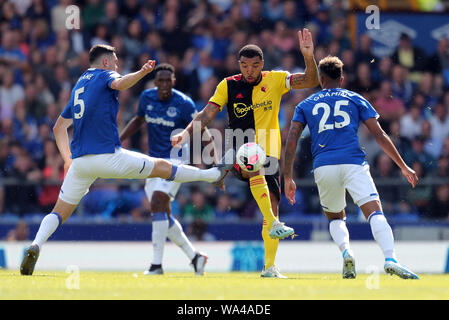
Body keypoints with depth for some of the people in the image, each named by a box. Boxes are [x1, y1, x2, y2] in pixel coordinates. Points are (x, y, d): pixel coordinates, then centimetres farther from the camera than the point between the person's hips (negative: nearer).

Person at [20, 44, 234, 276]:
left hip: (79, 161, 5)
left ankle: (36, 244, -19)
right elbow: (119, 84, -23)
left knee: (60, 212, 5)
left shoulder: (78, 86, 24)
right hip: (109, 157, -5)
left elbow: (59, 127, 28)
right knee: (162, 167, 9)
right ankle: (212, 175, 20)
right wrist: (142, 72, -37)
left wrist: (67, 159, 29)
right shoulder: (104, 75, 5)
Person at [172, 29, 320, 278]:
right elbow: (208, 114, -2)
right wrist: (187, 133, -18)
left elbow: (311, 81, -6)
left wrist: (309, 56, -23)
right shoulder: (228, 85, 1)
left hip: (269, 154, 2)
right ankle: (274, 224, -39)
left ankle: (270, 267, 9)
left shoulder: (275, 80, 1)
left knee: (272, 208, -2)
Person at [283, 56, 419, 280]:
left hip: (323, 167, 2)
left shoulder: (306, 105, 19)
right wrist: (403, 167, 13)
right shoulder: (356, 100, 17)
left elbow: (291, 142, 9)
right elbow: (379, 135, 10)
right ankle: (390, 259, -36)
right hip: (354, 164, -2)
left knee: (335, 218, 21)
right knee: (375, 213, -12)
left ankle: (345, 251, -10)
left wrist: (288, 179, 13)